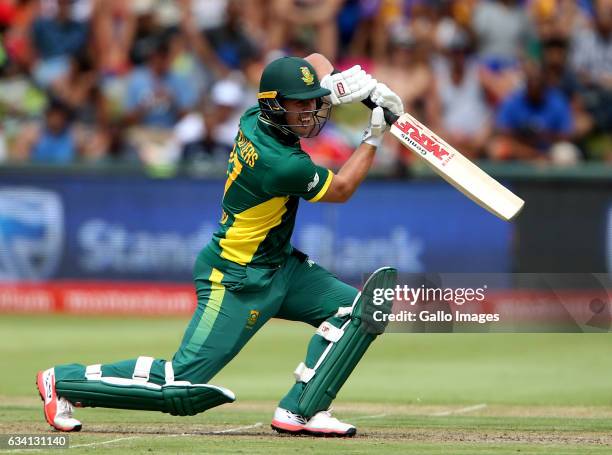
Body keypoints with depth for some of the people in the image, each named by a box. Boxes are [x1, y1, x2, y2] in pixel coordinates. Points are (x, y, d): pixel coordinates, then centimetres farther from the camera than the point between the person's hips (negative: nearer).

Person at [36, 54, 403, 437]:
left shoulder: (254, 119, -3)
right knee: (178, 383, -10)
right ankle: (65, 381, 6)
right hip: (238, 283, -10)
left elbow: (315, 61, 12)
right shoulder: (282, 164, -28)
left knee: (359, 309, -3)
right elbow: (341, 189, -8)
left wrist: (342, 83, -7)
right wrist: (373, 138, -2)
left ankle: (301, 411, -4)